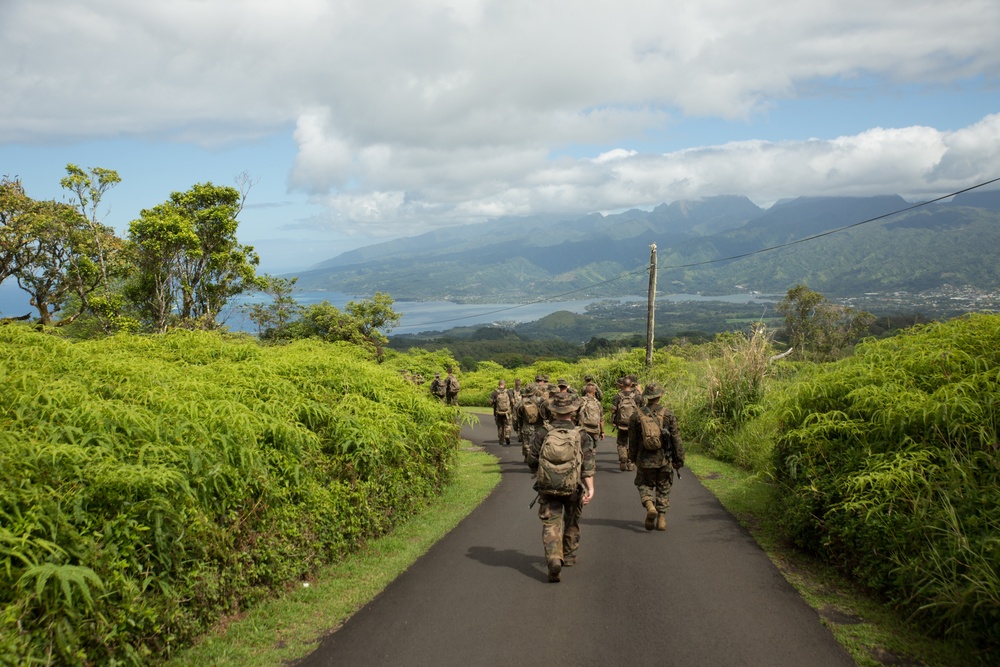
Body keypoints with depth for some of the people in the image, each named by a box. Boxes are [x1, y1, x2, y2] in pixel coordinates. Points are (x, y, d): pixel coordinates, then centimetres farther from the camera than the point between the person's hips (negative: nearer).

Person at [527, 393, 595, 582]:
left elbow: (532, 461, 1)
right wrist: (590, 489, -13)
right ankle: (569, 556, 37)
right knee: (571, 523, 22)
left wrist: (538, 476, 20)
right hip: (573, 489, 1)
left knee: (551, 524, 1)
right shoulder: (581, 435, -4)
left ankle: (554, 560, -19)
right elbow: (588, 466, -11)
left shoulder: (542, 433, -4)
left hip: (548, 488, -1)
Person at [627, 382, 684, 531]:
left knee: (645, 485, 16)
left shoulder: (637, 415, -2)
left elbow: (632, 441, 5)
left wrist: (633, 458, 19)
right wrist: (679, 459, 4)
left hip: (644, 460, 0)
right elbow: (676, 439, -5)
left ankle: (649, 506, -11)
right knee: (663, 488, 14)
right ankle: (661, 519, 11)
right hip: (664, 459, 0)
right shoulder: (668, 414, -6)